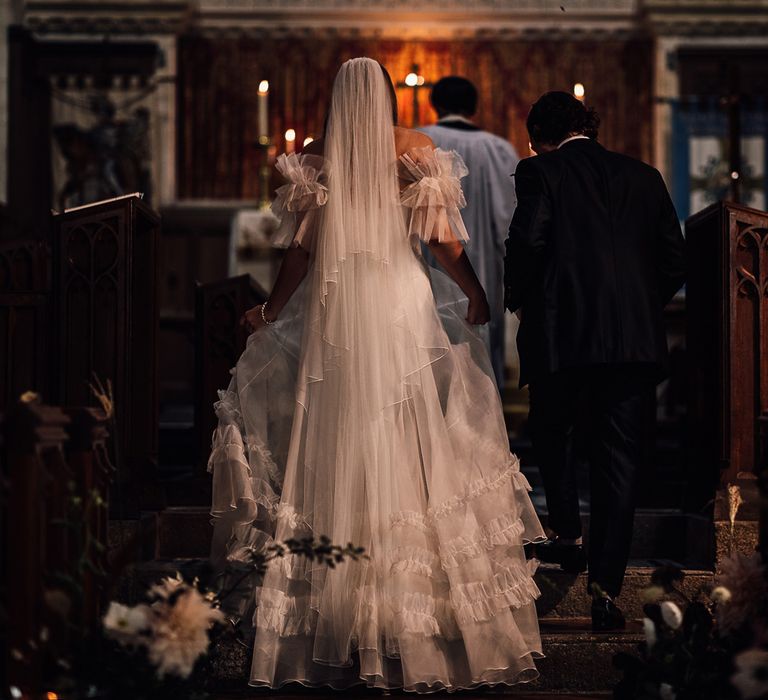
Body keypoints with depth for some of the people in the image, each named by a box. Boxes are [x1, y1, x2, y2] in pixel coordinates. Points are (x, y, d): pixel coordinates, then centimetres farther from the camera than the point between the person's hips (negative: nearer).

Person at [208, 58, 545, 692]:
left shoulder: (316, 159, 2)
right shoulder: (415, 152, 1)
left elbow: (301, 250, 2)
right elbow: (444, 241, 0)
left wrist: (271, 310, 15)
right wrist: (476, 294, 15)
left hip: (335, 308, 1)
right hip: (404, 306, -1)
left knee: (340, 447, 5)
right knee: (413, 442, 2)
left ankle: (339, 621, 8)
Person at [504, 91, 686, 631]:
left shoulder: (540, 172, 1)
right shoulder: (643, 177, 14)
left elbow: (527, 242, -12)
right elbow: (675, 259, 10)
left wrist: (517, 299, 4)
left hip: (563, 333, -3)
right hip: (638, 340, 3)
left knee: (553, 433, 23)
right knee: (621, 463, 4)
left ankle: (569, 536, 19)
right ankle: (606, 588, 1)